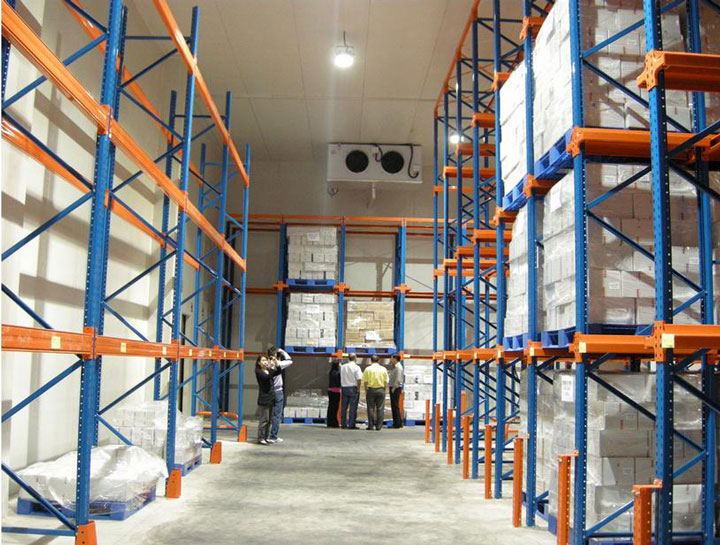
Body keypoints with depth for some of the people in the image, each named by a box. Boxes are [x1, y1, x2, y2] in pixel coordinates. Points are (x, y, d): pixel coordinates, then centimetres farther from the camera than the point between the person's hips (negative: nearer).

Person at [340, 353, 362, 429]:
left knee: (344, 406, 10)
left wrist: (343, 386, 14)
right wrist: (358, 389, -5)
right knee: (353, 407, -1)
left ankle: (343, 424, 13)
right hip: (353, 388, -5)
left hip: (344, 388, 5)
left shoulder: (343, 367, 7)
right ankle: (351, 424, -2)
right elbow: (358, 379, -13)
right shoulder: (356, 367, -8)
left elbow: (341, 378, 9)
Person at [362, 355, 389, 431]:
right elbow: (386, 382, 3)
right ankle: (379, 426, 4)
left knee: (371, 408, 5)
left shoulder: (368, 369, -2)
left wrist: (366, 390, 6)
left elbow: (365, 382, -3)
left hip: (371, 390, -1)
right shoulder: (383, 369, 3)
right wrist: (383, 390, 12)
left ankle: (371, 425, 6)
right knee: (380, 409, 5)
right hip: (381, 390, 1)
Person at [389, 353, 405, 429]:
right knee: (394, 405, 12)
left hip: (396, 388, -10)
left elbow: (398, 379, -20)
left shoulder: (398, 367, -14)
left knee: (395, 405, -8)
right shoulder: (394, 366, 17)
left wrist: (394, 388, -19)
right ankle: (397, 423, 18)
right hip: (393, 387, 10)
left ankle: (398, 423, -5)